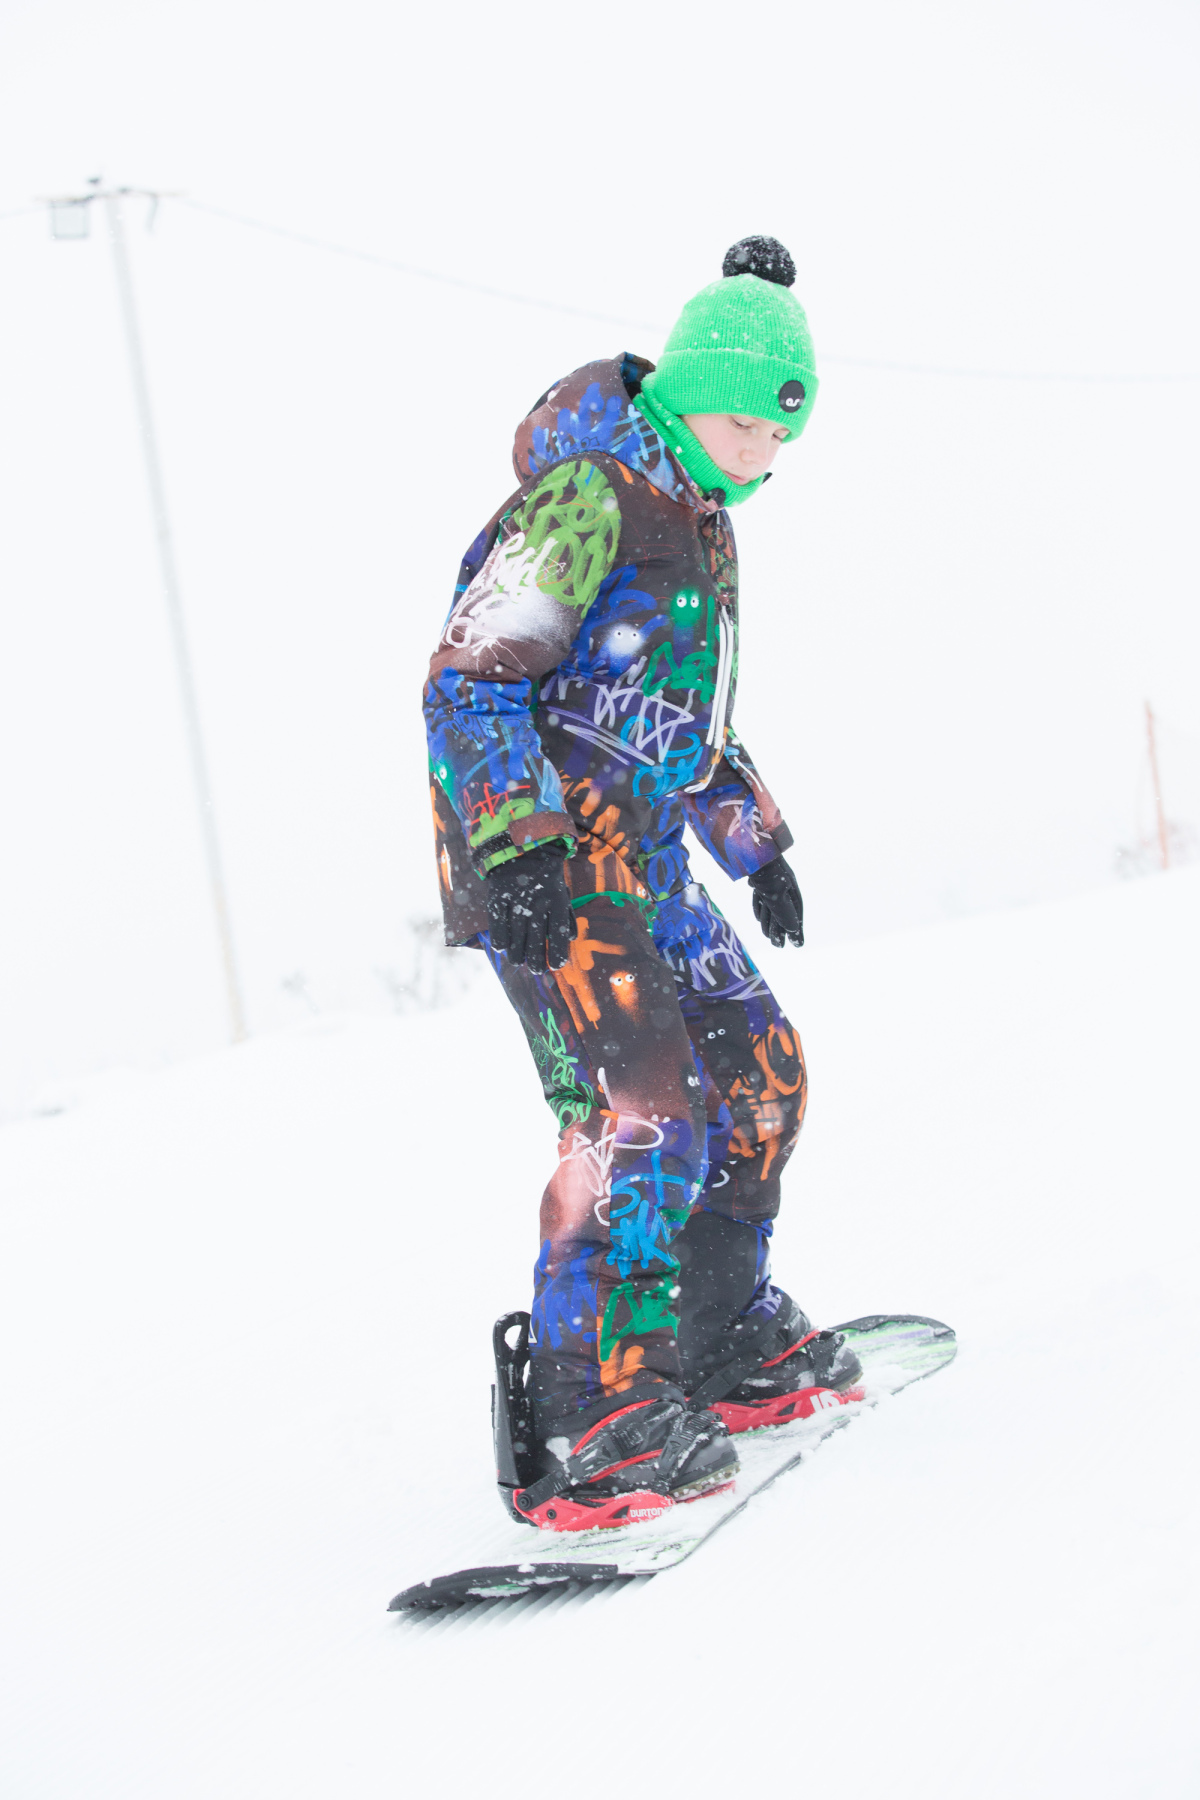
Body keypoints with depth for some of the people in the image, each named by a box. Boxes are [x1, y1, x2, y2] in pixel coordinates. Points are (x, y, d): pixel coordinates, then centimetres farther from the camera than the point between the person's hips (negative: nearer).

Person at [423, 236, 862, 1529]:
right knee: (641, 1105, -21)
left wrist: (753, 843, 30)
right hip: (547, 856, -10)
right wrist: (515, 845, -27)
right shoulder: (587, 498, -11)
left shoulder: (698, 522, 20)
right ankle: (589, 1419, -23)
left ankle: (727, 1341, 26)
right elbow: (469, 683, -17)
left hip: (638, 859, 10)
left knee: (759, 1072, 13)